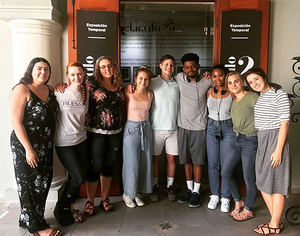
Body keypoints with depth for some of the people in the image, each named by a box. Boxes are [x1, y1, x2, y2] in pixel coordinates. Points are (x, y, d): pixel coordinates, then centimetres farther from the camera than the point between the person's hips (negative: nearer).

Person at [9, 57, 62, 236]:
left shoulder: (49, 90, 8)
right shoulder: (22, 90, -12)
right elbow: (16, 122, -16)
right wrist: (29, 149, -19)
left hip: (46, 146, 7)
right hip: (26, 145, -7)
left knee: (44, 182, 14)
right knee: (30, 185, 4)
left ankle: (27, 219, 34)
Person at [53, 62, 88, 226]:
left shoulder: (85, 93, 6)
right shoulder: (59, 92, -11)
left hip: (81, 140, 6)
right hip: (64, 142, -5)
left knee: (77, 177, 11)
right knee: (78, 178, -5)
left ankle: (69, 206, 34)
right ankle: (61, 210, 19)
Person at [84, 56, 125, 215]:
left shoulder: (119, 85, 11)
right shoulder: (92, 83, -4)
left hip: (116, 132, 5)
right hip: (96, 132, -4)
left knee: (109, 166, 13)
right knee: (94, 166, 1)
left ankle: (105, 199, 28)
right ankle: (90, 201, 19)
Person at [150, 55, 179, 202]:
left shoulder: (178, 84, 7)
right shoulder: (152, 83, 1)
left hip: (173, 127, 2)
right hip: (156, 127, -2)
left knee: (171, 158, 8)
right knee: (155, 158, 8)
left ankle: (170, 186, 25)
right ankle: (155, 186, 24)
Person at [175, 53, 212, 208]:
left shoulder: (207, 81, -4)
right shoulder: (179, 78, 0)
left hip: (199, 127, -2)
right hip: (183, 126, 2)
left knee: (198, 161, 4)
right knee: (186, 160, 12)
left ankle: (196, 192, 18)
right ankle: (189, 189, 28)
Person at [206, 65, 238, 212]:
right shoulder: (209, 92, 4)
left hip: (228, 129, -3)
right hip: (212, 128, 3)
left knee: (226, 167, 0)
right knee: (213, 164, 8)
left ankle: (225, 198, 18)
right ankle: (214, 195, 25)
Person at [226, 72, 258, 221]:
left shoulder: (252, 97, -11)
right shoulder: (233, 100, 11)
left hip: (250, 141, -7)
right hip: (236, 140, 8)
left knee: (249, 178, 2)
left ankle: (248, 210, 23)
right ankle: (238, 202, 29)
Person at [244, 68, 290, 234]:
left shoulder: (279, 94, -10)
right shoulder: (259, 97, 13)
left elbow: (284, 123, -14)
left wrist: (278, 149, -18)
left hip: (275, 138, -8)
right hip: (260, 140, 8)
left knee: (275, 183, 0)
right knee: (263, 182, 11)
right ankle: (275, 220, 25)